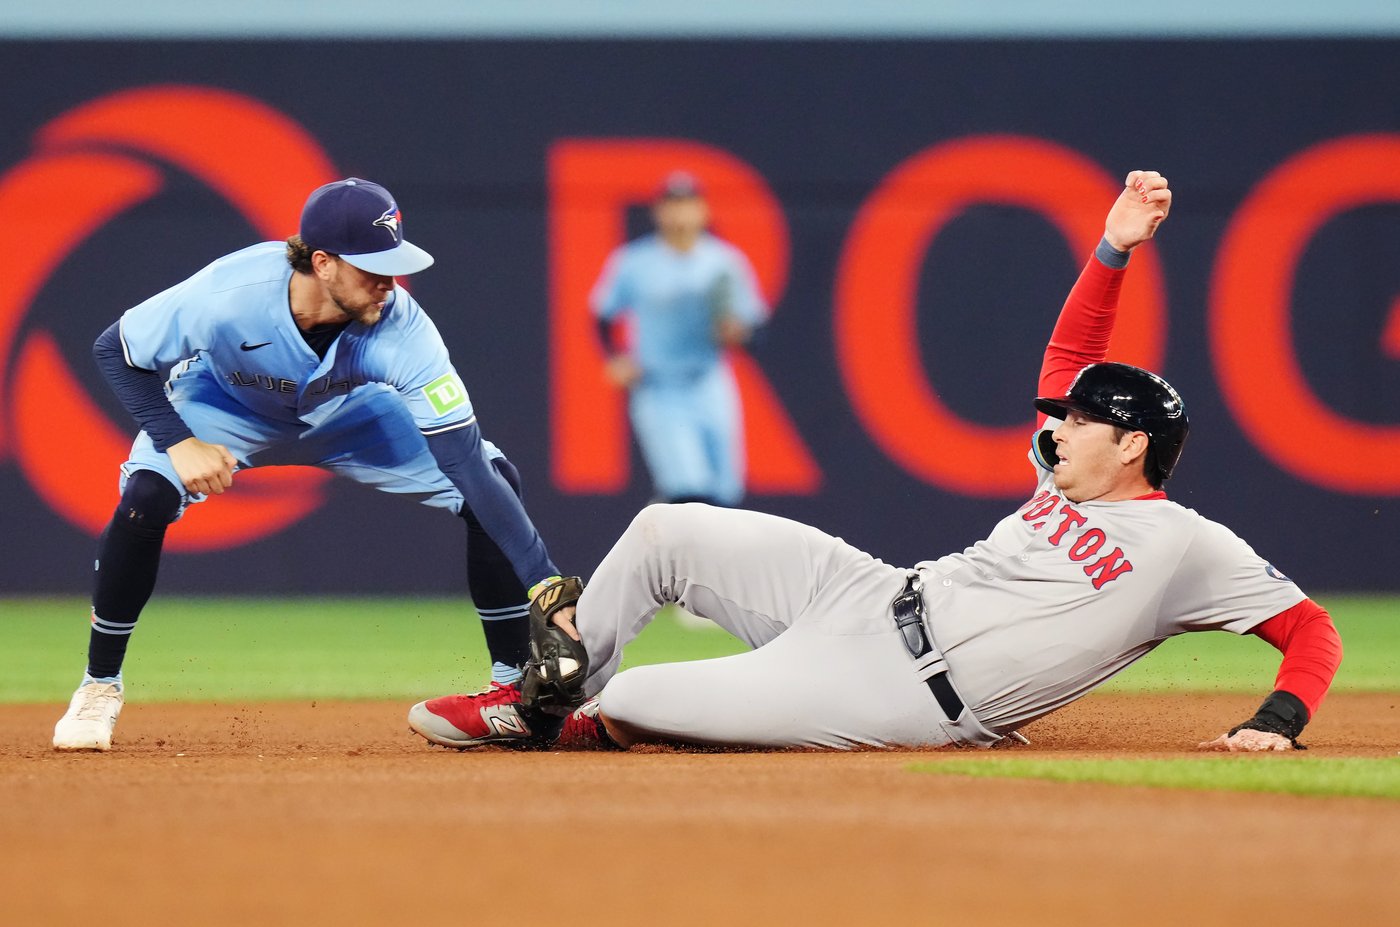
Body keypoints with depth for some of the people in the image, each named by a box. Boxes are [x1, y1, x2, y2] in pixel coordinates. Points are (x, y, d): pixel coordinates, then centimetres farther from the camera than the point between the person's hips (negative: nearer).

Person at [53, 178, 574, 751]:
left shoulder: (400, 328, -36)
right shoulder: (229, 295, -39)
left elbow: (464, 461, -37)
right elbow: (116, 350, -22)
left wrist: (544, 581, -44)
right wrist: (177, 442, -35)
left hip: (347, 413, 2)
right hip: (228, 405, -2)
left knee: (491, 479, -16)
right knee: (147, 496, -30)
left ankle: (514, 683, -1)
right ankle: (100, 686, -8)